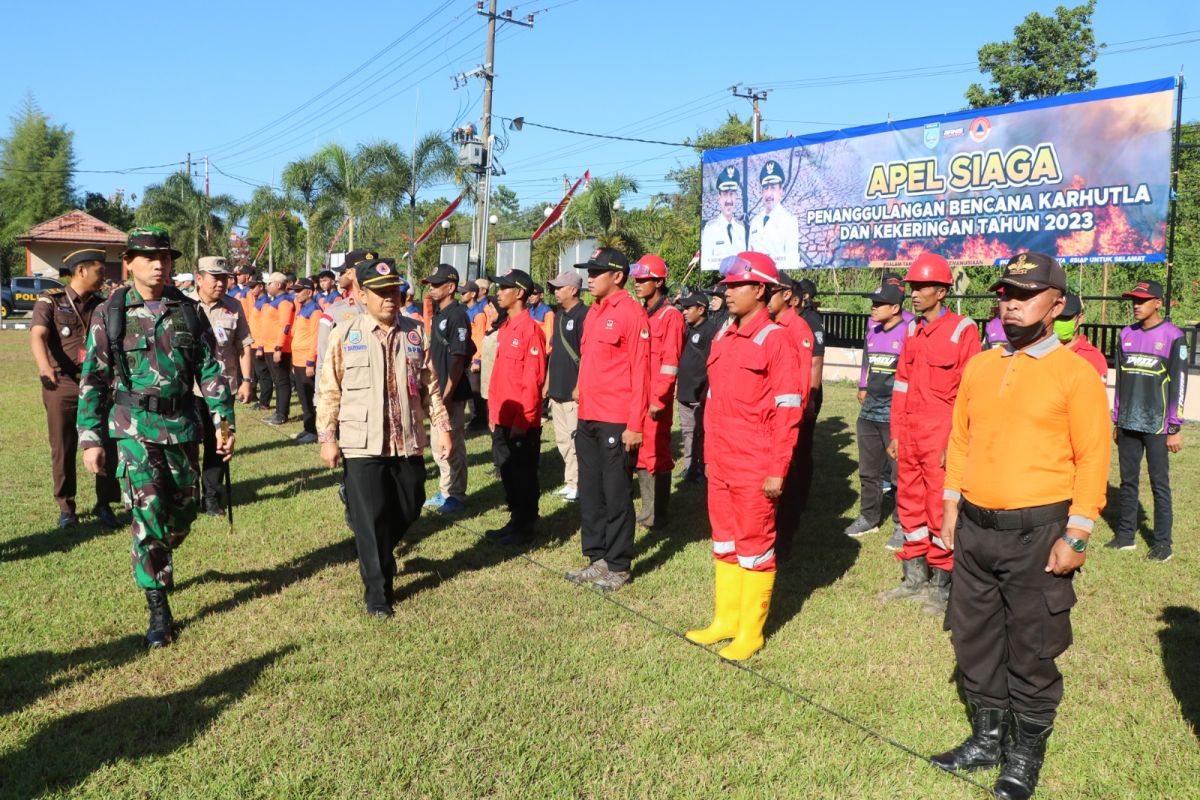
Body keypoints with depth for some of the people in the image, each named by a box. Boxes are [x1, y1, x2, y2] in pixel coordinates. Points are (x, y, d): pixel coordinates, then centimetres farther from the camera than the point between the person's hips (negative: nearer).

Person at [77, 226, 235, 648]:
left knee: (182, 514, 12)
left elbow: (211, 371, 6)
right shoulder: (109, 313, -1)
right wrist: (90, 439, -4)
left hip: (182, 426, 3)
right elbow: (93, 380, 0)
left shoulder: (189, 311, 4)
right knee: (148, 518, -7)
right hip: (134, 428, -3)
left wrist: (224, 421, -1)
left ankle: (153, 564, 44)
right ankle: (159, 611, 5)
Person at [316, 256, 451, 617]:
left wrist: (442, 426, 5)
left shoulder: (415, 332, 6)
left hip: (408, 442, 4)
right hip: (362, 445, -3)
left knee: (408, 510, 14)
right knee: (371, 520, 1)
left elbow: (429, 384, 10)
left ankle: (377, 556, 44)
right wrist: (327, 437, -6)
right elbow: (329, 390, -2)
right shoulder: (344, 334, -3)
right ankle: (378, 592, 17)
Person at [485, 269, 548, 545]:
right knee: (507, 471, 15)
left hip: (522, 422, -9)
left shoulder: (530, 328, -14)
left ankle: (523, 529, 13)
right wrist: (494, 412, 15)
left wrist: (523, 420, -18)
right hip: (503, 419, 9)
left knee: (523, 475, 2)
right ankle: (515, 521, 27)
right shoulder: (505, 328, 13)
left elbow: (534, 379, -18)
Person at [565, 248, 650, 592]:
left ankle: (618, 567, 14)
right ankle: (596, 559, 25)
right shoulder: (594, 311, 14)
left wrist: (635, 424, -17)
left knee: (616, 496, 2)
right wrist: (583, 408, 15)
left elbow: (640, 370, -14)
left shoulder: (631, 312, -11)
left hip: (616, 423, -8)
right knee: (590, 494, 13)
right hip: (587, 421, 8)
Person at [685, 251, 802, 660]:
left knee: (754, 544, 5)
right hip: (720, 465, 7)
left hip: (755, 467, -7)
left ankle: (750, 632, 17)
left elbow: (787, 411, -14)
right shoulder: (723, 338, 10)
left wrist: (778, 470, -15)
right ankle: (725, 619, 28)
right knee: (724, 542, 15)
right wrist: (709, 454, 14)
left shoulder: (775, 340, -11)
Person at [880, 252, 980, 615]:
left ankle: (940, 585, 13)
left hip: (942, 439, -6)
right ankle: (914, 578, 25)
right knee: (910, 503, 12)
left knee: (940, 507, 0)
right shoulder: (912, 330, 11)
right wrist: (895, 434, 11)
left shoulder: (962, 330, -9)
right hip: (909, 436, 6)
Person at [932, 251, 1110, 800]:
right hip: (975, 529, 5)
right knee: (975, 639, 15)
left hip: (1037, 533, -5)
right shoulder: (978, 367, 7)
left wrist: (1075, 536, -13)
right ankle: (988, 737, 33)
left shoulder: (1076, 374, -8)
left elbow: (1092, 460, -10)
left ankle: (1026, 755, 26)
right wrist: (951, 508, 9)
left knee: (1031, 651, 7)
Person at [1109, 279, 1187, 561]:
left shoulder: (1173, 336, -5)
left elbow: (1179, 385, -6)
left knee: (1160, 484, -1)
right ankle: (1125, 535, 19)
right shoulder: (1127, 335, 10)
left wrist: (1175, 429, -9)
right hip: (1128, 424, 5)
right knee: (1127, 481, 11)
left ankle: (1163, 544, 7)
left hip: (1157, 427, -5)